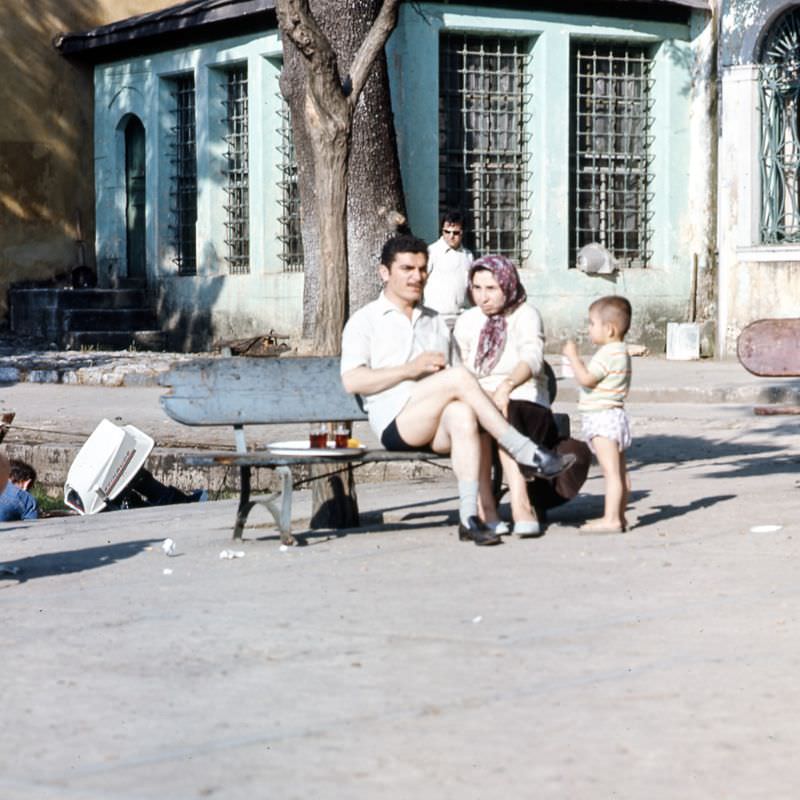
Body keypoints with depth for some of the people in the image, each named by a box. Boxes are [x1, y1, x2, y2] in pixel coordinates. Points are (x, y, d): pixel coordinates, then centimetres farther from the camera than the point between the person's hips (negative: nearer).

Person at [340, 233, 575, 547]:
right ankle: (528, 455, -27)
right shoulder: (365, 321, 11)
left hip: (435, 429, 4)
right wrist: (410, 369, -11)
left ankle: (469, 517, -43)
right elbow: (352, 381, -3)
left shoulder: (436, 322, 28)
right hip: (394, 423, -4)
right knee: (459, 376, -29)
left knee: (462, 414, -35)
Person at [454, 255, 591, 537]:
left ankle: (521, 506, -45)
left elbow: (532, 358, -22)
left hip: (525, 402, -3)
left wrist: (507, 386, -44)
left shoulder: (525, 315, -2)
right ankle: (484, 509, -37)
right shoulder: (467, 322, 13)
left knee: (502, 415, -37)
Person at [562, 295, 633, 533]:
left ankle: (610, 519, -16)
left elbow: (586, 379, -22)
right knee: (619, 471, 12)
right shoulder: (620, 351, 17)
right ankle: (619, 516, 16)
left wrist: (572, 355, -13)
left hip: (603, 417, -11)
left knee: (611, 471, -13)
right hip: (612, 416, 11)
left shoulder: (608, 353, -17)